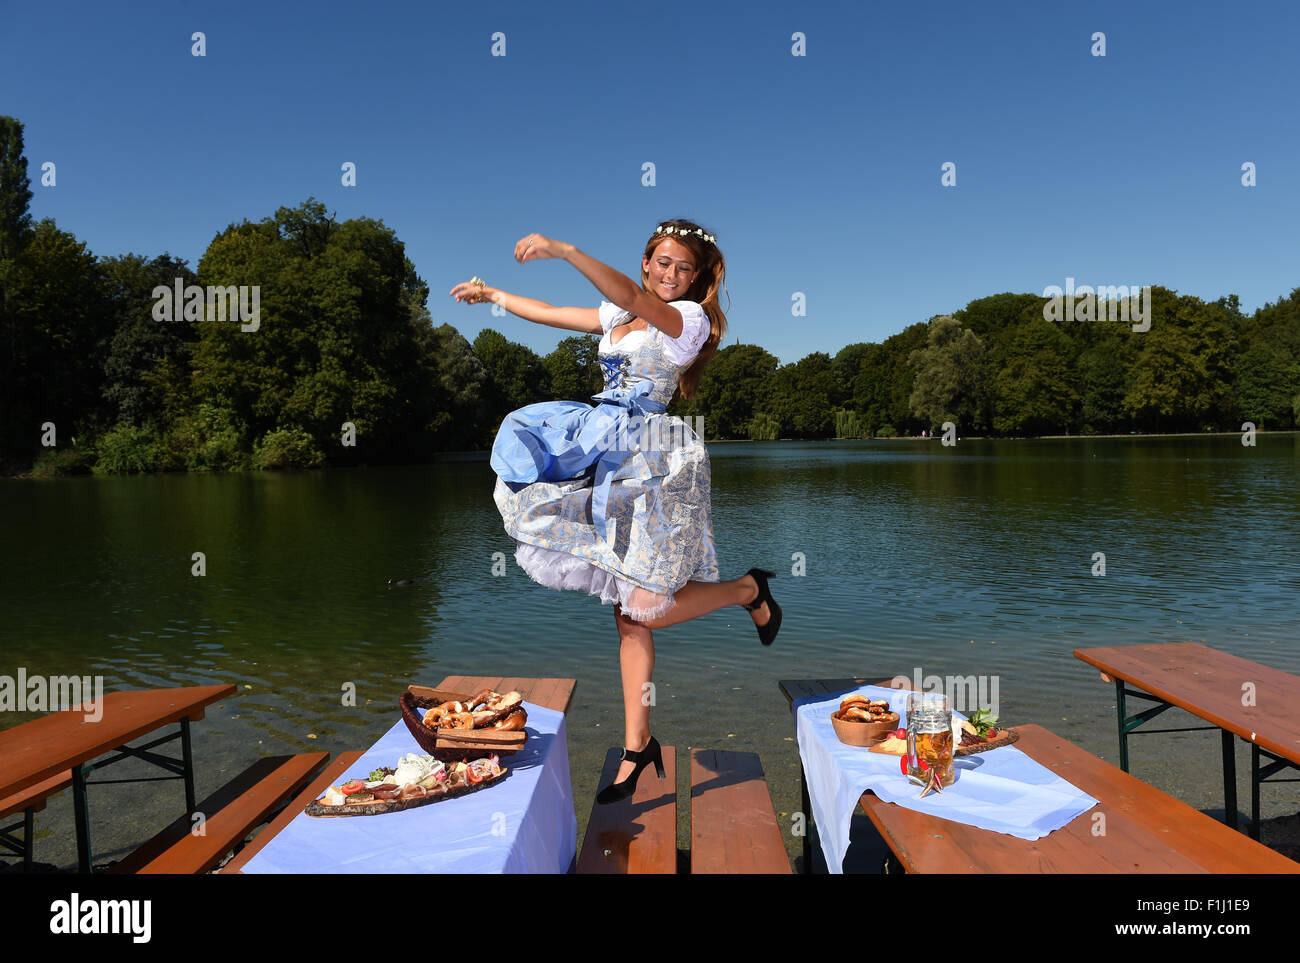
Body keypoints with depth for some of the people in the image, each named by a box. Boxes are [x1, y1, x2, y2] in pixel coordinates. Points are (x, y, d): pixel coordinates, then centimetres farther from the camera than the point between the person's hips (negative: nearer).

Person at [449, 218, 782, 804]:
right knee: (628, 613, 4)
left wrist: (563, 251, -30)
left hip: (651, 457, -6)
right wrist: (491, 294, 36)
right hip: (607, 454, 6)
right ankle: (636, 745, 12)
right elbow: (551, 314, 29)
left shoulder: (689, 317, -2)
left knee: (645, 607, -12)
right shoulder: (619, 316, 19)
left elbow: (632, 297, -21)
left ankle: (748, 590, 14)